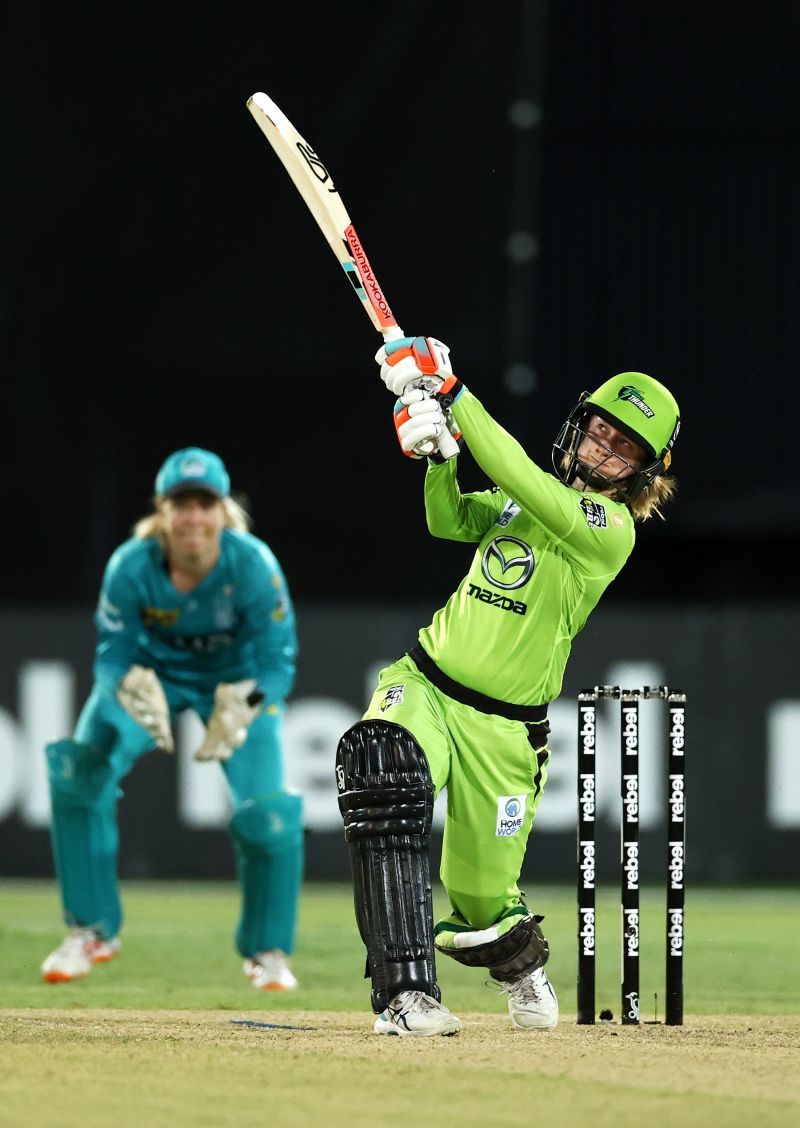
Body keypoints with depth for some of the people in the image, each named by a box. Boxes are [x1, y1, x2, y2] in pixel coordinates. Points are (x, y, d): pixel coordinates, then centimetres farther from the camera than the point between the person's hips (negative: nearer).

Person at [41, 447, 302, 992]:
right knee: (78, 771, -21)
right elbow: (112, 655, -19)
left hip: (236, 678, -1)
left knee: (271, 815, -17)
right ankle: (93, 932, -4)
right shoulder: (131, 566, -27)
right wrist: (134, 692, -42)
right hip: (153, 671, 1)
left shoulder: (253, 565, -30)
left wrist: (241, 707, -43)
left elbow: (278, 661, -23)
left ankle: (268, 950, 11)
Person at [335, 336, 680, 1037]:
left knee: (480, 898, 2)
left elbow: (517, 477, -23)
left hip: (502, 729, -4)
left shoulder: (610, 527, -11)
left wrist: (451, 391, -24)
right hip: (425, 684, 4)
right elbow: (450, 521, 5)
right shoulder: (537, 496, 12)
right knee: (379, 764, -32)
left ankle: (522, 964, 45)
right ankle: (406, 993, -36)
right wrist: (438, 448, -12)